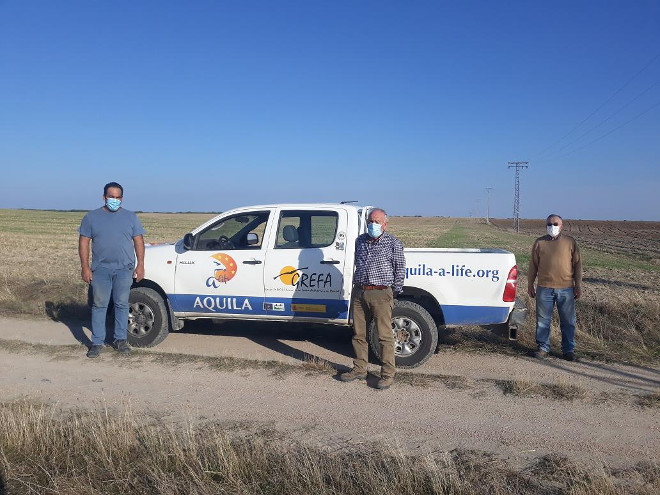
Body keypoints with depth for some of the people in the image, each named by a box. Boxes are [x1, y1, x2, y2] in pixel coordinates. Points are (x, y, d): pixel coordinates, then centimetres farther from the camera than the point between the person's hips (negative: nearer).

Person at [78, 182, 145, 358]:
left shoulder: (131, 217, 7)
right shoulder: (91, 217, 5)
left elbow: (139, 241, 7)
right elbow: (84, 242, 4)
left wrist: (140, 264, -2)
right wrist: (85, 267, -4)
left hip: (124, 269, 0)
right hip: (100, 269, 0)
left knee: (122, 305, 6)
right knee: (99, 305, 3)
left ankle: (120, 340, 17)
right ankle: (97, 342, 10)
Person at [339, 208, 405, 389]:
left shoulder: (393, 243, 0)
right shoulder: (360, 241, 15)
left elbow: (400, 268, 2)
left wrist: (395, 291, 1)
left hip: (381, 294, -5)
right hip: (359, 293, 5)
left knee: (385, 336, -3)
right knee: (358, 334, 11)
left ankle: (387, 374, 7)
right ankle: (359, 369, 24)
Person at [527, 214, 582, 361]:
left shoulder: (570, 242, 4)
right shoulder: (539, 243, 6)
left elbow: (577, 264, 6)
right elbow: (533, 265, 10)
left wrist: (578, 286, 3)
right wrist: (530, 284, 8)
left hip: (566, 288, 0)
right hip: (544, 288, 1)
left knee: (568, 321, 6)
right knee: (543, 320, 5)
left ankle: (568, 350, 18)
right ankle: (543, 348, 16)